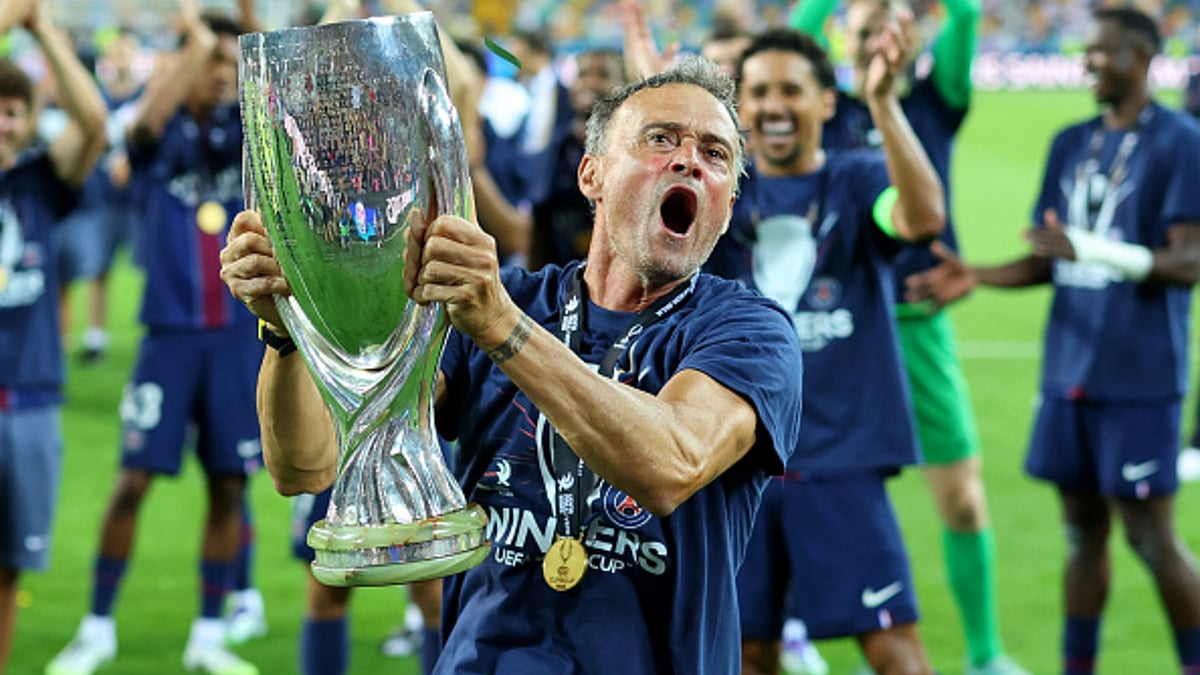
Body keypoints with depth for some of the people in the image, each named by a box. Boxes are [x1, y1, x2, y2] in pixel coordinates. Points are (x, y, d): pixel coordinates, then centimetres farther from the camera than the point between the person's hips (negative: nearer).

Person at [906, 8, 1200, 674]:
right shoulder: (1070, 144, 13)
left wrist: (1089, 248, -26)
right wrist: (976, 276, 2)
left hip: (1139, 376, -6)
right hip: (1069, 370, 6)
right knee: (1082, 528, 10)